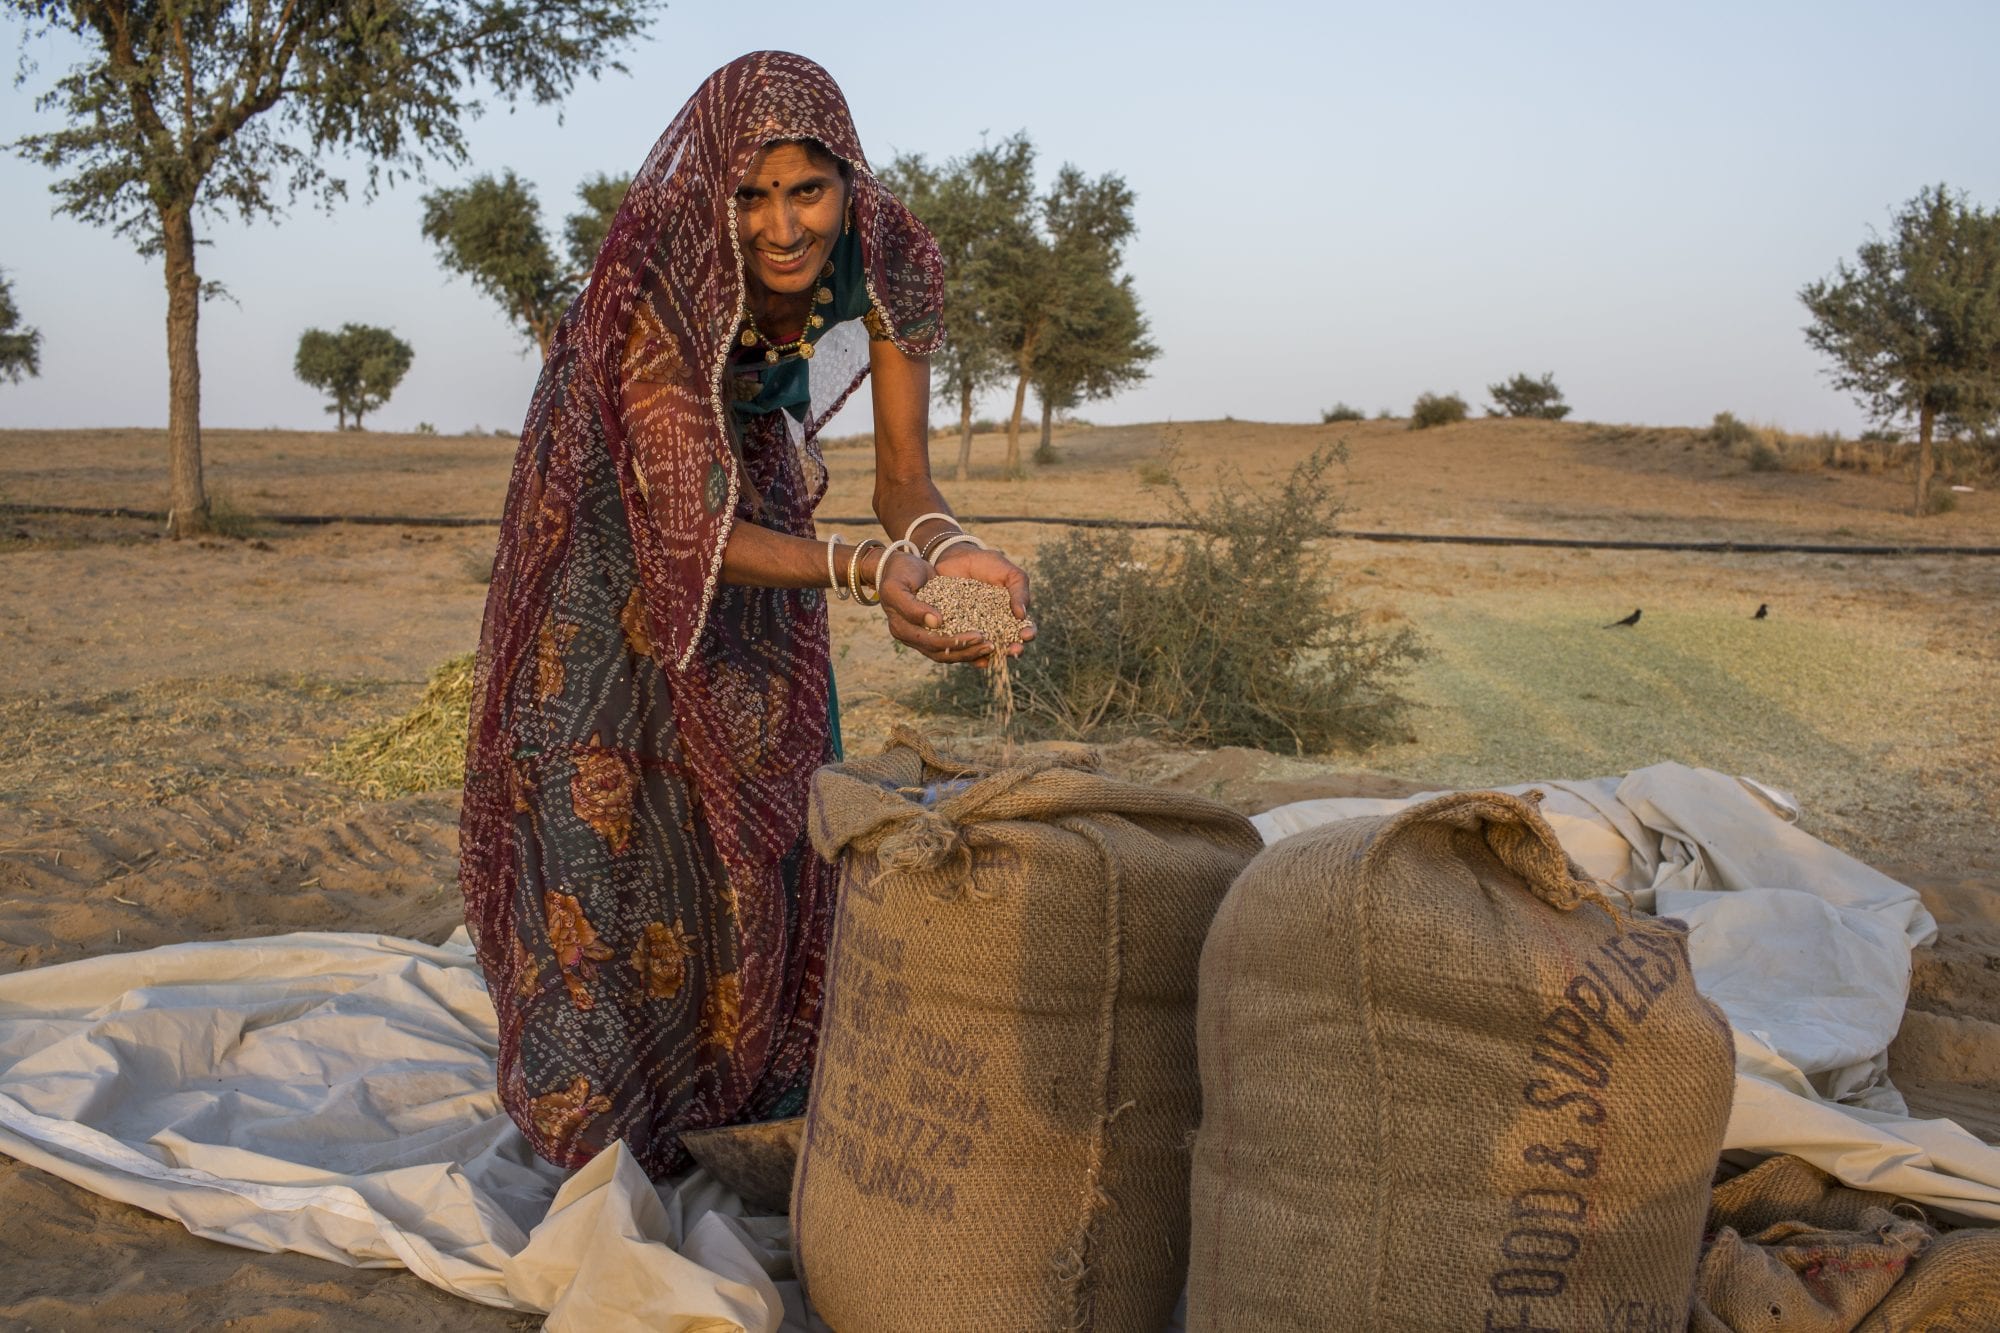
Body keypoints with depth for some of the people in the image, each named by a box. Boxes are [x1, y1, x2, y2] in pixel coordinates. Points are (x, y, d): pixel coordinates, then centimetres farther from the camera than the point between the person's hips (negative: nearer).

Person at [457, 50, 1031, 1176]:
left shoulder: (887, 263, -25)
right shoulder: (657, 282, -38)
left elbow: (904, 473, -24)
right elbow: (698, 532, -39)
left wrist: (947, 544, -47)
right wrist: (867, 572, -53)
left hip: (761, 506, 4)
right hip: (623, 526, -4)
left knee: (776, 803, 5)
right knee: (616, 809, -8)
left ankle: (747, 1086, 25)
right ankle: (602, 1113, 11)